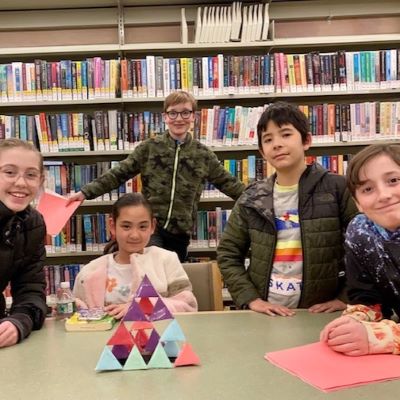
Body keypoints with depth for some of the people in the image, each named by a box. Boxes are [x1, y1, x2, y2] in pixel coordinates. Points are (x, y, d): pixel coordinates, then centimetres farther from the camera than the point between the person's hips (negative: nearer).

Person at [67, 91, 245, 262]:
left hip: (180, 232, 2)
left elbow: (227, 182, 10)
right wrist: (86, 192, -7)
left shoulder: (203, 154, 3)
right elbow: (118, 174, 0)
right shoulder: (149, 147, -1)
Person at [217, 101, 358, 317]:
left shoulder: (336, 188, -3)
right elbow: (228, 254, 7)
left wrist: (346, 298, -6)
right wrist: (250, 299, -3)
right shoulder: (252, 199, 4)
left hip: (319, 313, -2)